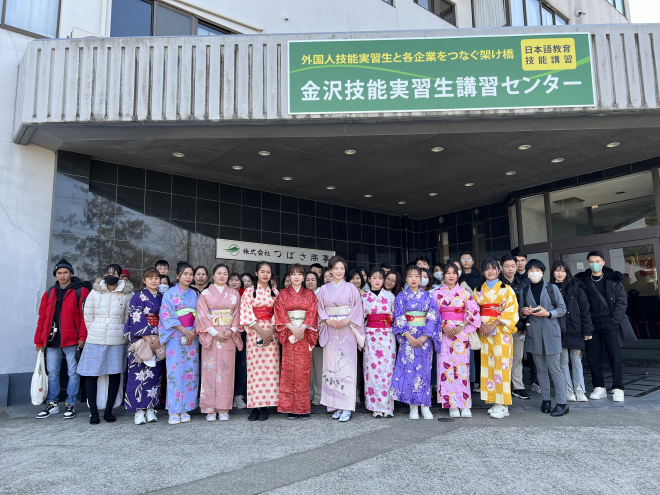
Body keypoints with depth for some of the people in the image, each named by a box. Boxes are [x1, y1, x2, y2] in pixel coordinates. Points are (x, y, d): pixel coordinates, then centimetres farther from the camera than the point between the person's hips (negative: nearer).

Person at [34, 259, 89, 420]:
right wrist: (39, 340, 9)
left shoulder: (80, 291, -2)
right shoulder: (49, 293, 13)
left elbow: (85, 315, -8)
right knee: (52, 373, 11)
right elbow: (42, 318, 13)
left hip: (71, 340, -5)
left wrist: (83, 336, -15)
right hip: (52, 340, 5)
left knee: (73, 372, 3)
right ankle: (52, 404, 22)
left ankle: (70, 405, 12)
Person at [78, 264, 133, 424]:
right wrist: (93, 333, 8)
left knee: (115, 374, 5)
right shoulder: (95, 293, 4)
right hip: (95, 340, 0)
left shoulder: (127, 294, 2)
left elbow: (129, 318, 6)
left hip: (117, 341, 0)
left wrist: (123, 334, 5)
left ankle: (108, 410, 18)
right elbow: (88, 316, 9)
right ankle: (93, 411, 11)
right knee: (91, 374, -1)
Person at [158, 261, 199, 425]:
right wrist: (184, 331, -14)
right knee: (175, 371, -6)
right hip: (175, 336, -3)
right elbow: (166, 315, -7)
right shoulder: (170, 293, 2)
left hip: (192, 336, 4)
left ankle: (185, 409, 10)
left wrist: (193, 332, -8)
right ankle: (173, 411, 1)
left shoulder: (194, 294, 13)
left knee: (190, 372, 2)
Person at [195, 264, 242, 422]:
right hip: (211, 336, -2)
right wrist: (215, 333, -12)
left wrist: (231, 331, -8)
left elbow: (237, 314, 7)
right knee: (210, 370, -2)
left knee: (226, 370, 0)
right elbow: (202, 315, -3)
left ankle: (223, 409, 6)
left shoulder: (234, 293, 12)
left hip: (229, 336, 2)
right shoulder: (205, 293, 5)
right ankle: (210, 410, 5)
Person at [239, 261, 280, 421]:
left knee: (270, 368, -2)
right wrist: (261, 331, -12)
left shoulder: (275, 293, 11)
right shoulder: (249, 292, 4)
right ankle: (255, 406, 3)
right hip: (254, 333, -2)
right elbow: (247, 314, -4)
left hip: (271, 333, 2)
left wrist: (270, 331, -9)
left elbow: (277, 314, 6)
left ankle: (265, 406, 4)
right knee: (255, 368, -3)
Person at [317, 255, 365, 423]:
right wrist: (328, 321, -8)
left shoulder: (351, 288, 4)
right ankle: (335, 405, 11)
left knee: (347, 366, -7)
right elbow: (320, 309, 8)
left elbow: (358, 307, 1)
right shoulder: (324, 289, 9)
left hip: (347, 331, -2)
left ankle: (346, 407, -3)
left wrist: (347, 320, -12)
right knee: (331, 365, 2)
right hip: (330, 331, 2)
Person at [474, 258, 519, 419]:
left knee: (501, 364, -7)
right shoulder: (479, 290, 14)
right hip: (484, 331, 4)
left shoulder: (506, 289, 3)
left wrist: (494, 325, -14)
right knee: (488, 364, 3)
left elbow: (511, 311, -5)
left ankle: (503, 404, -2)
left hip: (501, 331, -4)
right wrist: (480, 325, -8)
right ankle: (494, 401, 10)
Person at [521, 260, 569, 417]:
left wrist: (548, 313, -15)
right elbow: (521, 309, 18)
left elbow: (562, 309, 1)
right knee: (541, 369, 9)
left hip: (550, 332, -3)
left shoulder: (552, 288, 2)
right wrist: (523, 311, -4)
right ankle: (546, 400, 19)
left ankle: (562, 403, 1)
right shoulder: (525, 291, 11)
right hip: (534, 334, 4)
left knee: (555, 369, -5)